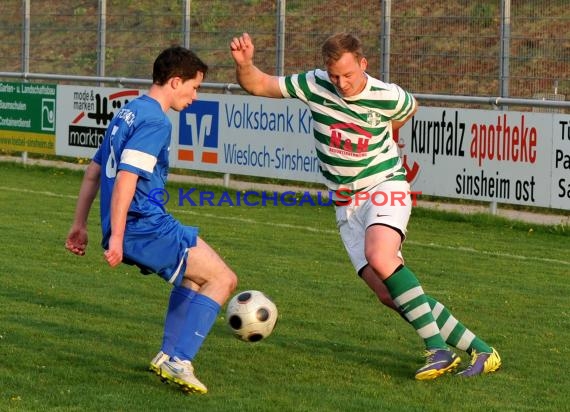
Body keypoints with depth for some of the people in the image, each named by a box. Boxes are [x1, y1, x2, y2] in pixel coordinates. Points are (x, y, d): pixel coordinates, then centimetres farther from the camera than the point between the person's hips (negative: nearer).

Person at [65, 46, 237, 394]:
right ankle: (179, 362, -8)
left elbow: (94, 171, 21)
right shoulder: (156, 121, -14)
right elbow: (126, 179, -23)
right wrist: (116, 238, -24)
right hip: (147, 228, -10)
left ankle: (168, 356, 23)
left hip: (130, 232, 10)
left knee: (196, 274, 28)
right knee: (223, 279, -2)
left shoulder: (128, 113, 16)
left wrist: (80, 225, 26)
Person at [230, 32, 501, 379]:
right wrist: (244, 63, -21)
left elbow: (411, 108, 13)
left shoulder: (388, 97, -12)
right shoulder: (313, 85, -8)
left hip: (386, 186, -3)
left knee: (379, 256, -34)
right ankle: (479, 350, -2)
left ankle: (438, 348, -29)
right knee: (390, 294, -9)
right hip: (347, 203, 4)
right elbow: (257, 85, -1)